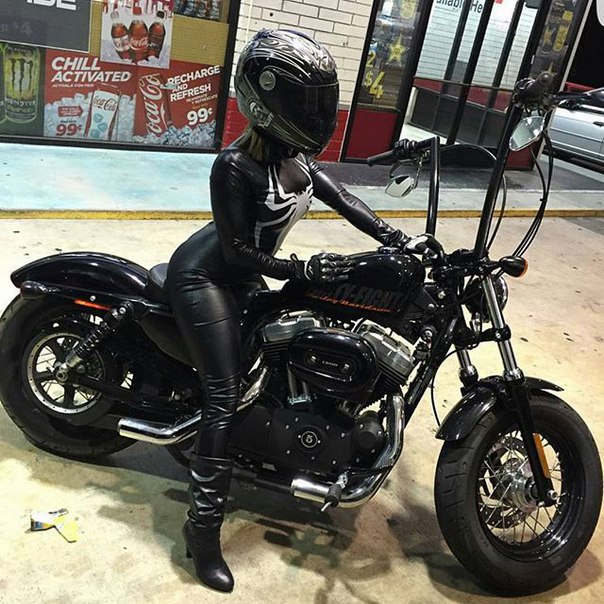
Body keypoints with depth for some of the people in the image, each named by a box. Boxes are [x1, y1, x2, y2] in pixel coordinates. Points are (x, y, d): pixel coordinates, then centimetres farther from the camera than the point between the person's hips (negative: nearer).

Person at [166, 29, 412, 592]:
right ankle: (203, 525, -5)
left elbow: (339, 196, 1)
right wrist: (304, 269, -28)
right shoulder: (235, 166, -27)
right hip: (204, 277, -9)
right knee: (226, 397, -13)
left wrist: (396, 239, -7)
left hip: (241, 278, 9)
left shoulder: (292, 153, -1)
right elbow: (237, 251, -24)